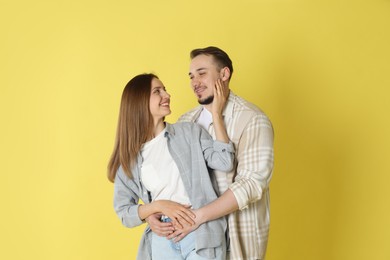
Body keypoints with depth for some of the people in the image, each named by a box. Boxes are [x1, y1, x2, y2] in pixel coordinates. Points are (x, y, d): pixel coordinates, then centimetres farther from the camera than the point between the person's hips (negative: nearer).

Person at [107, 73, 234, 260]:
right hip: (162, 242, 1)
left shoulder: (190, 132, 2)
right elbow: (124, 213, 4)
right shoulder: (128, 157, 4)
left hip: (202, 235, -1)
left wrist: (216, 113, -8)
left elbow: (224, 162, -12)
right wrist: (158, 205, -13)